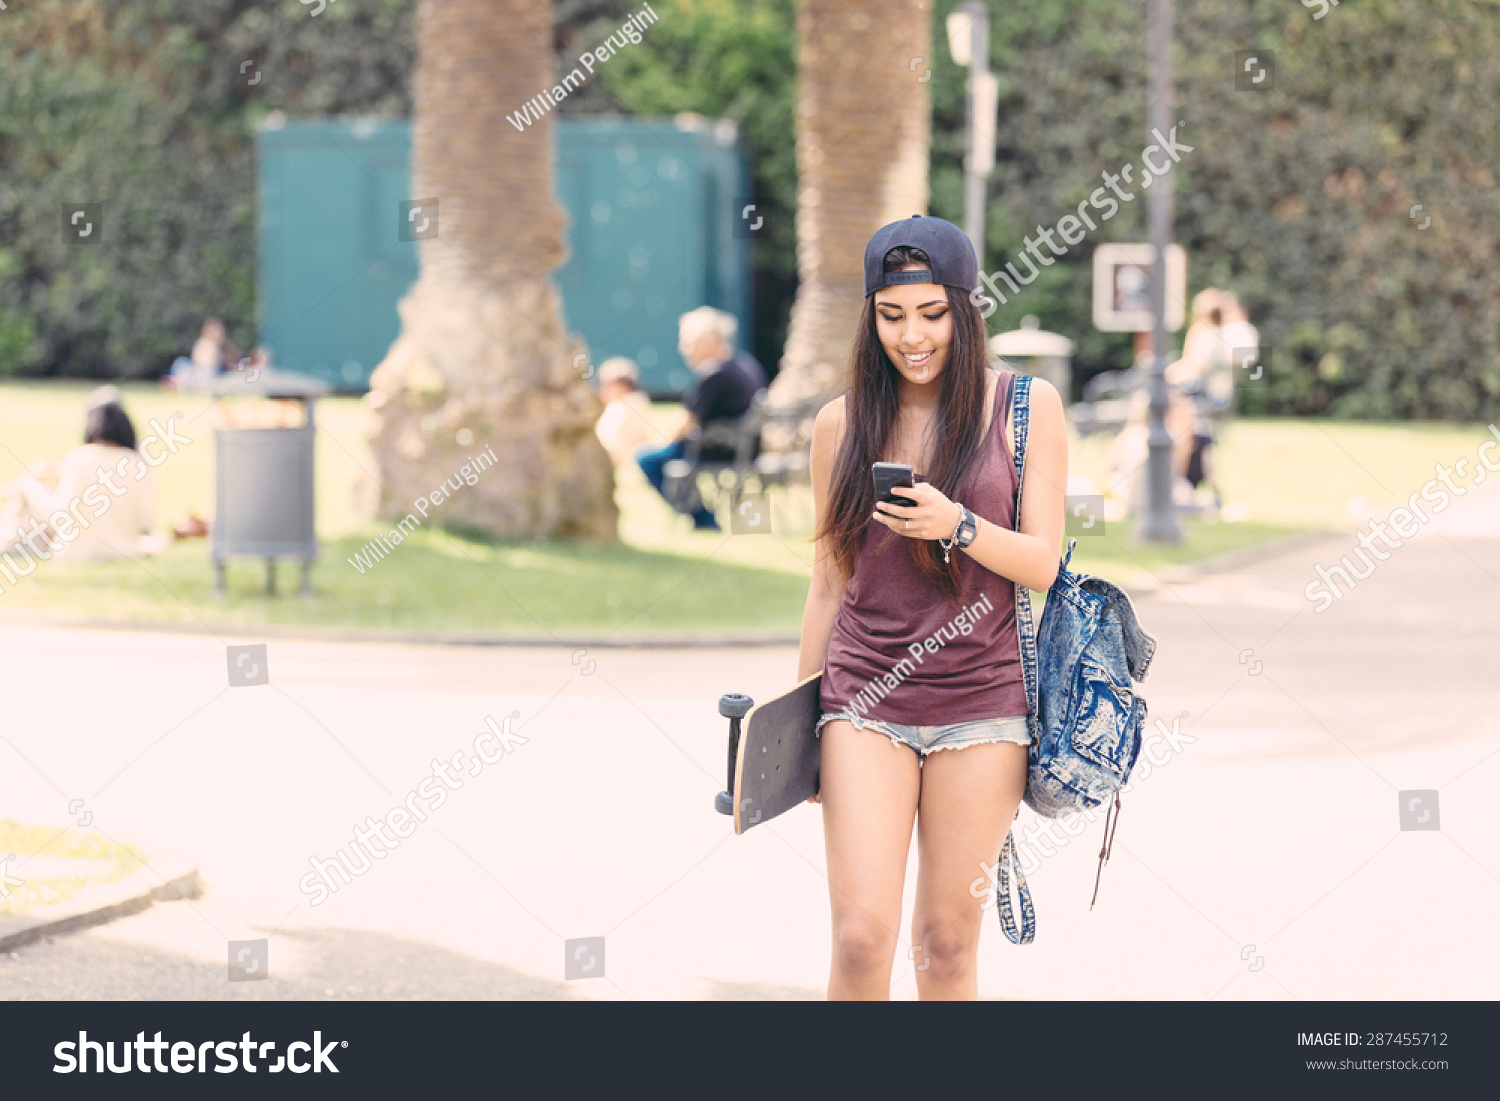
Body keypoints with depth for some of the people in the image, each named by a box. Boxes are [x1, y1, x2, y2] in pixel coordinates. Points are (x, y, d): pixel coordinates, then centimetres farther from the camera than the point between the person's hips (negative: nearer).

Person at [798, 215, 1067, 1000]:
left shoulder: (1025, 407, 0)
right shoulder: (841, 423, 5)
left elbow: (1042, 564, -2)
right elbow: (829, 582, 12)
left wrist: (957, 524, -20)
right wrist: (798, 722, 13)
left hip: (980, 704, -1)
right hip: (865, 699, 1)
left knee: (947, 941, 3)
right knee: (861, 937, -10)